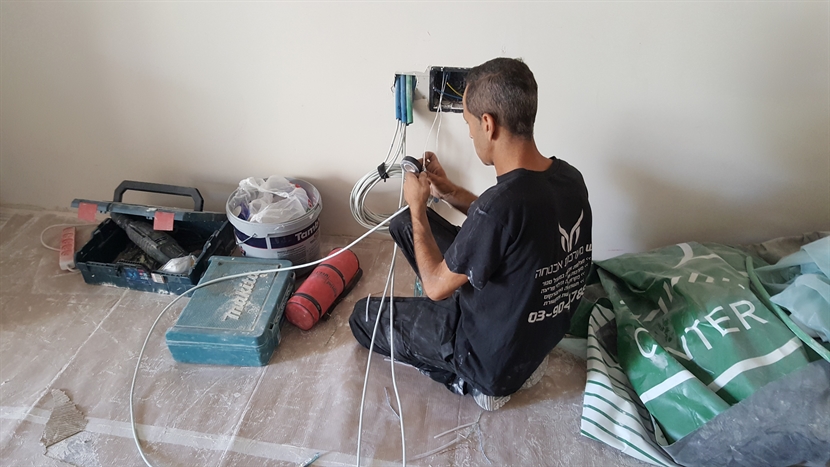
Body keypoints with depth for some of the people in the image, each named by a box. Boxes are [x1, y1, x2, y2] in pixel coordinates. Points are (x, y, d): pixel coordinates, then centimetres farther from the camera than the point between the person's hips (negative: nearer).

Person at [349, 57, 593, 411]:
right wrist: (449, 192, 3)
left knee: (364, 316, 13)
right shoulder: (569, 178, -12)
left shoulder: (501, 203, -37)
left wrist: (417, 205, -9)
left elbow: (436, 286, -21)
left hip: (492, 355, -7)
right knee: (405, 224, 11)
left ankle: (473, 381, 9)